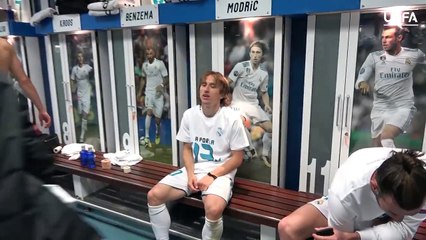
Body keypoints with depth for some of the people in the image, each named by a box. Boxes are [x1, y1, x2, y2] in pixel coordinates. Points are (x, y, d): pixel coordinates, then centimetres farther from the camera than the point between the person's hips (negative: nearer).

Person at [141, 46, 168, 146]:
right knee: (149, 112, -17)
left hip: (158, 93, -2)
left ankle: (157, 134, 32)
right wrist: (141, 91, 14)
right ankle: (147, 137, -13)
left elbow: (166, 78, -8)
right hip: (149, 92, 2)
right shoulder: (144, 65, 6)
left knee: (158, 116, 4)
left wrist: (162, 85, -26)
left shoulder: (160, 63, -8)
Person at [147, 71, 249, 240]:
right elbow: (187, 149, 9)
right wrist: (190, 174, -8)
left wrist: (212, 176, -16)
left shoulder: (232, 119, -11)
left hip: (220, 173, -4)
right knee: (154, 195, -11)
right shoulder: (189, 114, 1)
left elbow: (237, 158, -7)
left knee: (213, 209, -34)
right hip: (193, 169, 5)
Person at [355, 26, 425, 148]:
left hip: (403, 108, -2)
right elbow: (359, 81, -8)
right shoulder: (374, 57, -2)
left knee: (386, 138, -29)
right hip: (379, 109, 3)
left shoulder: (413, 55, -1)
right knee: (377, 148, 12)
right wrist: (362, 84, -26)